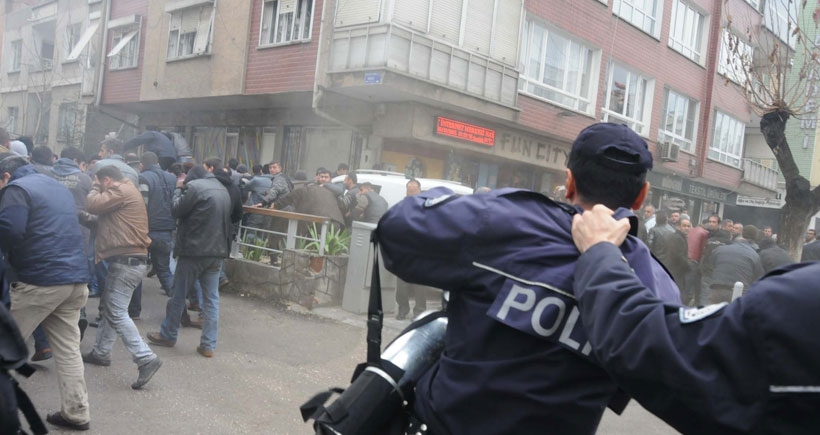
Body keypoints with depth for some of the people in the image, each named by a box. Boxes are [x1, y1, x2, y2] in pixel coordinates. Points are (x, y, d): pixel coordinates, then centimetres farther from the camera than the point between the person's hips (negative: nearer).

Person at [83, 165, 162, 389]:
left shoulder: (121, 190, -11)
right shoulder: (125, 191, 22)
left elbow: (94, 204, -15)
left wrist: (95, 187, 3)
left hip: (127, 261, -11)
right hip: (128, 259, 11)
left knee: (117, 313, -12)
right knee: (110, 308, 20)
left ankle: (146, 359, -17)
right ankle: (100, 352, 31)